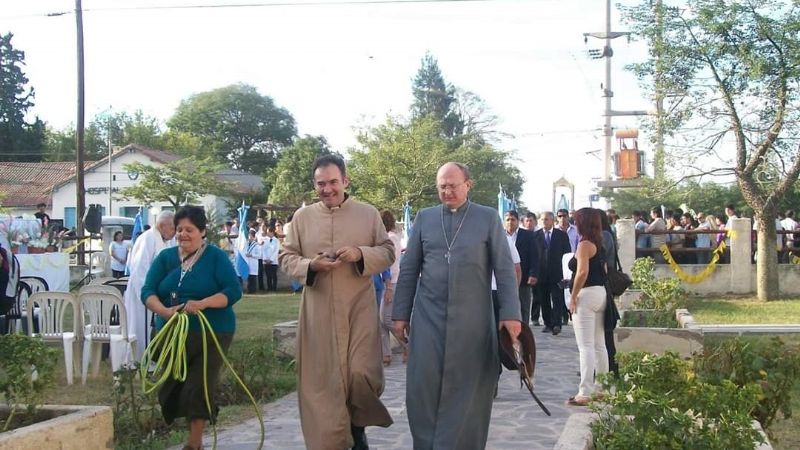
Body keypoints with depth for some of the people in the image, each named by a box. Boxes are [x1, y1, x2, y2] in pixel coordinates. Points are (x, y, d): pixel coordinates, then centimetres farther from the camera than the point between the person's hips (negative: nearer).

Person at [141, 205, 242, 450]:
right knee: (171, 388, 10)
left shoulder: (216, 257, -3)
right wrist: (164, 311, -23)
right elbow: (148, 292, -2)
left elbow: (234, 291, -12)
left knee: (198, 387, -8)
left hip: (210, 334, -4)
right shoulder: (165, 257, 7)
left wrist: (203, 304, -27)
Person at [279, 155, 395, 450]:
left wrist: (361, 254, -15)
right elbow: (286, 257, 7)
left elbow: (388, 253, 5)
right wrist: (311, 265, -14)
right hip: (319, 312, 1)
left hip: (359, 309, -1)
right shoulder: (302, 216, 6)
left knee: (362, 374, -8)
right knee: (322, 379, 3)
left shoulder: (368, 213, 4)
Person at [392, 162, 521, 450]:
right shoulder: (424, 218, 9)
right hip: (428, 318, 2)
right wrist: (400, 314, 7)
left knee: (466, 390, 3)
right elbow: (408, 270, 11)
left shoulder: (488, 218, 4)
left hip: (472, 321, -1)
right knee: (423, 388, -2)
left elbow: (504, 270, 2)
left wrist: (510, 313, -6)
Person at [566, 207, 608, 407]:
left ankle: (585, 393, -11)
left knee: (586, 346, -10)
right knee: (599, 345, 14)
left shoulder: (584, 244, -12)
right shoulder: (599, 244, 14)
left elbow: (582, 272, -22)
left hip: (586, 294, -9)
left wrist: (573, 296, -15)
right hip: (601, 293, 9)